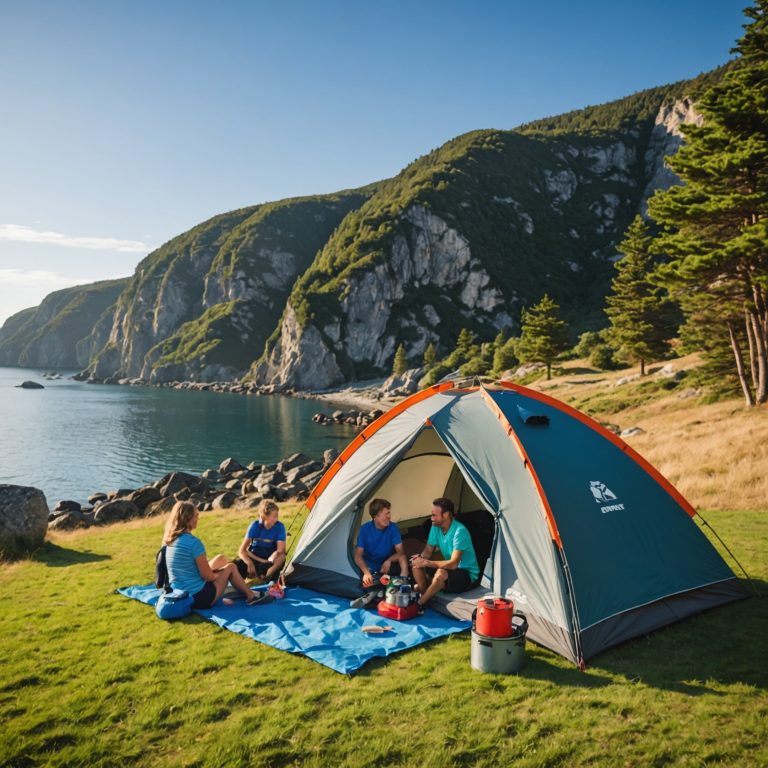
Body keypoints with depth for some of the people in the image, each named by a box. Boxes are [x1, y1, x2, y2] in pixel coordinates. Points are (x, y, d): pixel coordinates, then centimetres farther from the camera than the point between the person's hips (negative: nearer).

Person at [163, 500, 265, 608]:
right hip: (199, 597, -8)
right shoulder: (193, 542, -23)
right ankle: (250, 596, 26)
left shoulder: (169, 540, 2)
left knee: (221, 558, 19)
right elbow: (207, 576, -16)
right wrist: (219, 574, 6)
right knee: (231, 567, 12)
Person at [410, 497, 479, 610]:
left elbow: (453, 564, -30)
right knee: (416, 565, -10)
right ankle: (425, 597, -10)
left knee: (441, 573, -37)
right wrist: (420, 558, -19)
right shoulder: (435, 527, -3)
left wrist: (426, 562, -32)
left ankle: (418, 605, -19)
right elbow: (428, 551, 5)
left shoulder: (459, 531, -27)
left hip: (467, 574, -7)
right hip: (449, 569, 8)